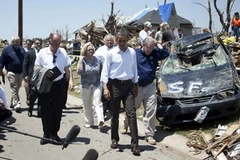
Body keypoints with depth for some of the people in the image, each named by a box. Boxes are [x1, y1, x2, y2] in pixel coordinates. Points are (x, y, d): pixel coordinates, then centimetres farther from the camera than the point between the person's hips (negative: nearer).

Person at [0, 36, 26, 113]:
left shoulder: (22, 49, 8)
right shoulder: (7, 49, -6)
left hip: (20, 72, 5)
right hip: (12, 73, -5)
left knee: (17, 89, 14)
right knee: (14, 90, -8)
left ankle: (12, 103, 29)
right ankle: (17, 105, -8)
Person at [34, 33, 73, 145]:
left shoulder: (63, 52, 1)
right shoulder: (42, 52, -3)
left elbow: (67, 68, 7)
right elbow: (36, 68, 1)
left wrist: (70, 80, -2)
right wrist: (44, 73, -17)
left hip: (59, 84, 1)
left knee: (57, 110, 9)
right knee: (45, 110, 4)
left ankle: (54, 134, 24)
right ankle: (46, 134, 19)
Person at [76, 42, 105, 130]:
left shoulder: (97, 60, 1)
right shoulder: (82, 60, -4)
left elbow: (102, 72, 9)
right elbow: (79, 71, -20)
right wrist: (81, 59, -20)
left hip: (96, 84, 0)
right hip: (85, 85, 0)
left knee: (97, 102, -12)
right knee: (87, 104, 10)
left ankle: (101, 121, -21)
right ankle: (89, 122, 23)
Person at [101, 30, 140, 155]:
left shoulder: (132, 52, 5)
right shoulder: (111, 53, -4)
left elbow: (134, 70, 13)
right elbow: (105, 71, -5)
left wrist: (135, 86, 14)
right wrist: (105, 88, -14)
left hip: (128, 85, 2)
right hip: (115, 85, -1)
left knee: (132, 114, -5)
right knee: (115, 115, 9)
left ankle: (134, 144, -4)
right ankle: (114, 139, 28)